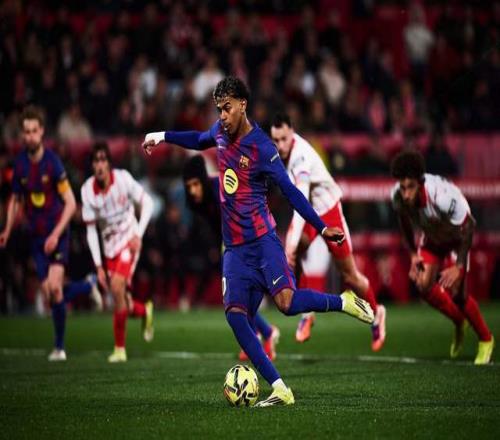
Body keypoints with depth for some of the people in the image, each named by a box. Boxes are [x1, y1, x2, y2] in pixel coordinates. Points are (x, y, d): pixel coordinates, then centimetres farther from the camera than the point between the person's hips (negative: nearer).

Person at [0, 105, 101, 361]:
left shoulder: (53, 162, -13)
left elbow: (70, 203, -11)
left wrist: (56, 234, -19)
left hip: (57, 235, -5)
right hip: (36, 236, 5)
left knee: (54, 287, -17)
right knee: (48, 293, -1)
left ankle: (59, 346, -1)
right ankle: (87, 287, 28)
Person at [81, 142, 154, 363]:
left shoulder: (123, 179, -17)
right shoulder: (87, 190, -10)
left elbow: (147, 203, -5)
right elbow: (91, 230, -5)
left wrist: (138, 235, -14)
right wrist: (98, 266, -7)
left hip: (128, 240, -4)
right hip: (108, 246, 4)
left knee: (117, 287, -20)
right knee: (117, 297, 1)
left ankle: (119, 348, -10)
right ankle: (145, 311, 37)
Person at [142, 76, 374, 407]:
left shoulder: (262, 147, -13)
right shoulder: (220, 132, 7)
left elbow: (290, 191, -11)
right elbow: (199, 140, 32)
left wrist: (322, 228, -15)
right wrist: (163, 136, 28)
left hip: (262, 239, -6)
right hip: (234, 246, 6)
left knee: (287, 302, -24)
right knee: (235, 313, -8)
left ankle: (343, 302, 5)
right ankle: (280, 390, -8)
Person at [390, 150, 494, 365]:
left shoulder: (443, 196, -43)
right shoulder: (397, 196, -26)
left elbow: (467, 228, -26)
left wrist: (458, 266, -25)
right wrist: (413, 254, 1)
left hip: (457, 238, -5)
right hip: (432, 238, 5)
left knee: (455, 291, -13)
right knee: (423, 284, -8)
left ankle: (486, 340, 12)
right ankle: (459, 322, 21)